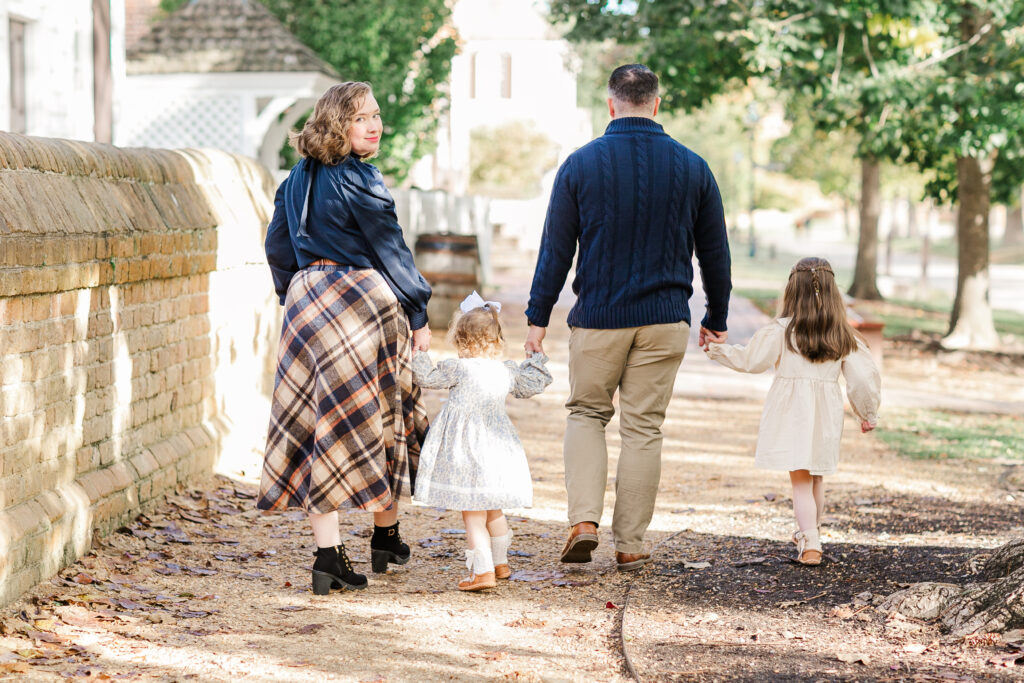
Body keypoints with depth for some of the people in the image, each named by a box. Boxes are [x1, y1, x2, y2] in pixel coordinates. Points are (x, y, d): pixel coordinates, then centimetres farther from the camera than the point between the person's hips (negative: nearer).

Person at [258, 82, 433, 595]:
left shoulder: (297, 181, 10)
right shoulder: (360, 182, -11)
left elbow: (277, 247, 15)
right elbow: (391, 252, -9)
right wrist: (419, 317, -3)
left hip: (307, 303, 6)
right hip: (365, 299, -6)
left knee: (322, 425, 5)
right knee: (379, 420, 10)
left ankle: (328, 554, -2)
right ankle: (386, 538, 24)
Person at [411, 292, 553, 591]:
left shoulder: (459, 368, -13)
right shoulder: (507, 371, 4)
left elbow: (426, 377, -5)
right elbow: (530, 386, 22)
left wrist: (419, 351, 10)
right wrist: (536, 358, 36)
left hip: (467, 454, -6)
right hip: (496, 451, 6)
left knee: (473, 515, -2)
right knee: (493, 511, 23)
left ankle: (483, 571, -7)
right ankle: (500, 563, 36)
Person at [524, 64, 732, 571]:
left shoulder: (581, 164, -4)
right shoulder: (692, 167, 2)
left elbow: (555, 249, -3)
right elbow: (714, 250, 9)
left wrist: (537, 317, 4)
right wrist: (717, 318, 20)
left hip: (598, 319, -1)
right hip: (665, 320, 1)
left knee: (586, 414, 16)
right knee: (644, 428, 7)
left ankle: (584, 519, -1)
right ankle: (630, 544, 9)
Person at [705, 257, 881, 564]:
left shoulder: (781, 331, -8)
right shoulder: (843, 336, 1)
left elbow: (750, 359, -6)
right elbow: (864, 376, 2)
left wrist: (716, 348, 7)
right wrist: (868, 414, 15)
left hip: (791, 414, -3)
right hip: (826, 416, 3)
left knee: (801, 481, -1)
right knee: (816, 479, 20)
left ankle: (810, 546, -12)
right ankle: (810, 532, 37)